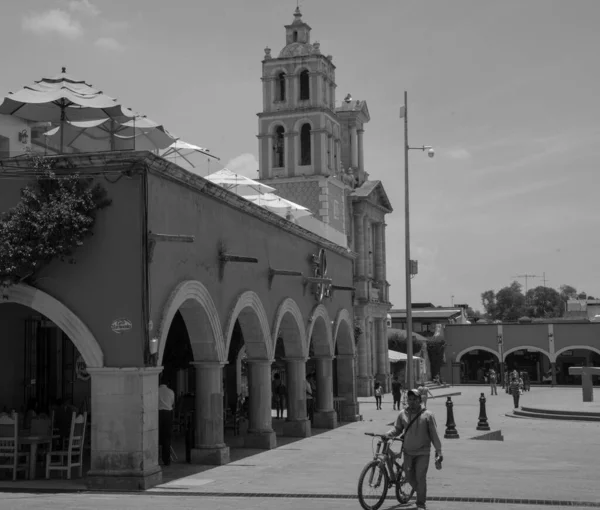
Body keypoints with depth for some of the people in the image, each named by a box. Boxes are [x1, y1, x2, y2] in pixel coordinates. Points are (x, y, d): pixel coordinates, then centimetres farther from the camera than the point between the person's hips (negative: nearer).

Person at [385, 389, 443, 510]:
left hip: (423, 452, -3)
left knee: (420, 477, -7)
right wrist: (387, 434, -14)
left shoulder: (427, 415, -7)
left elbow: (434, 434, -4)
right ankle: (420, 492, 36)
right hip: (408, 451, 3)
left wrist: (438, 451, -6)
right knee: (409, 476, 7)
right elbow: (397, 429, 6)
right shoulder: (403, 414, 0)